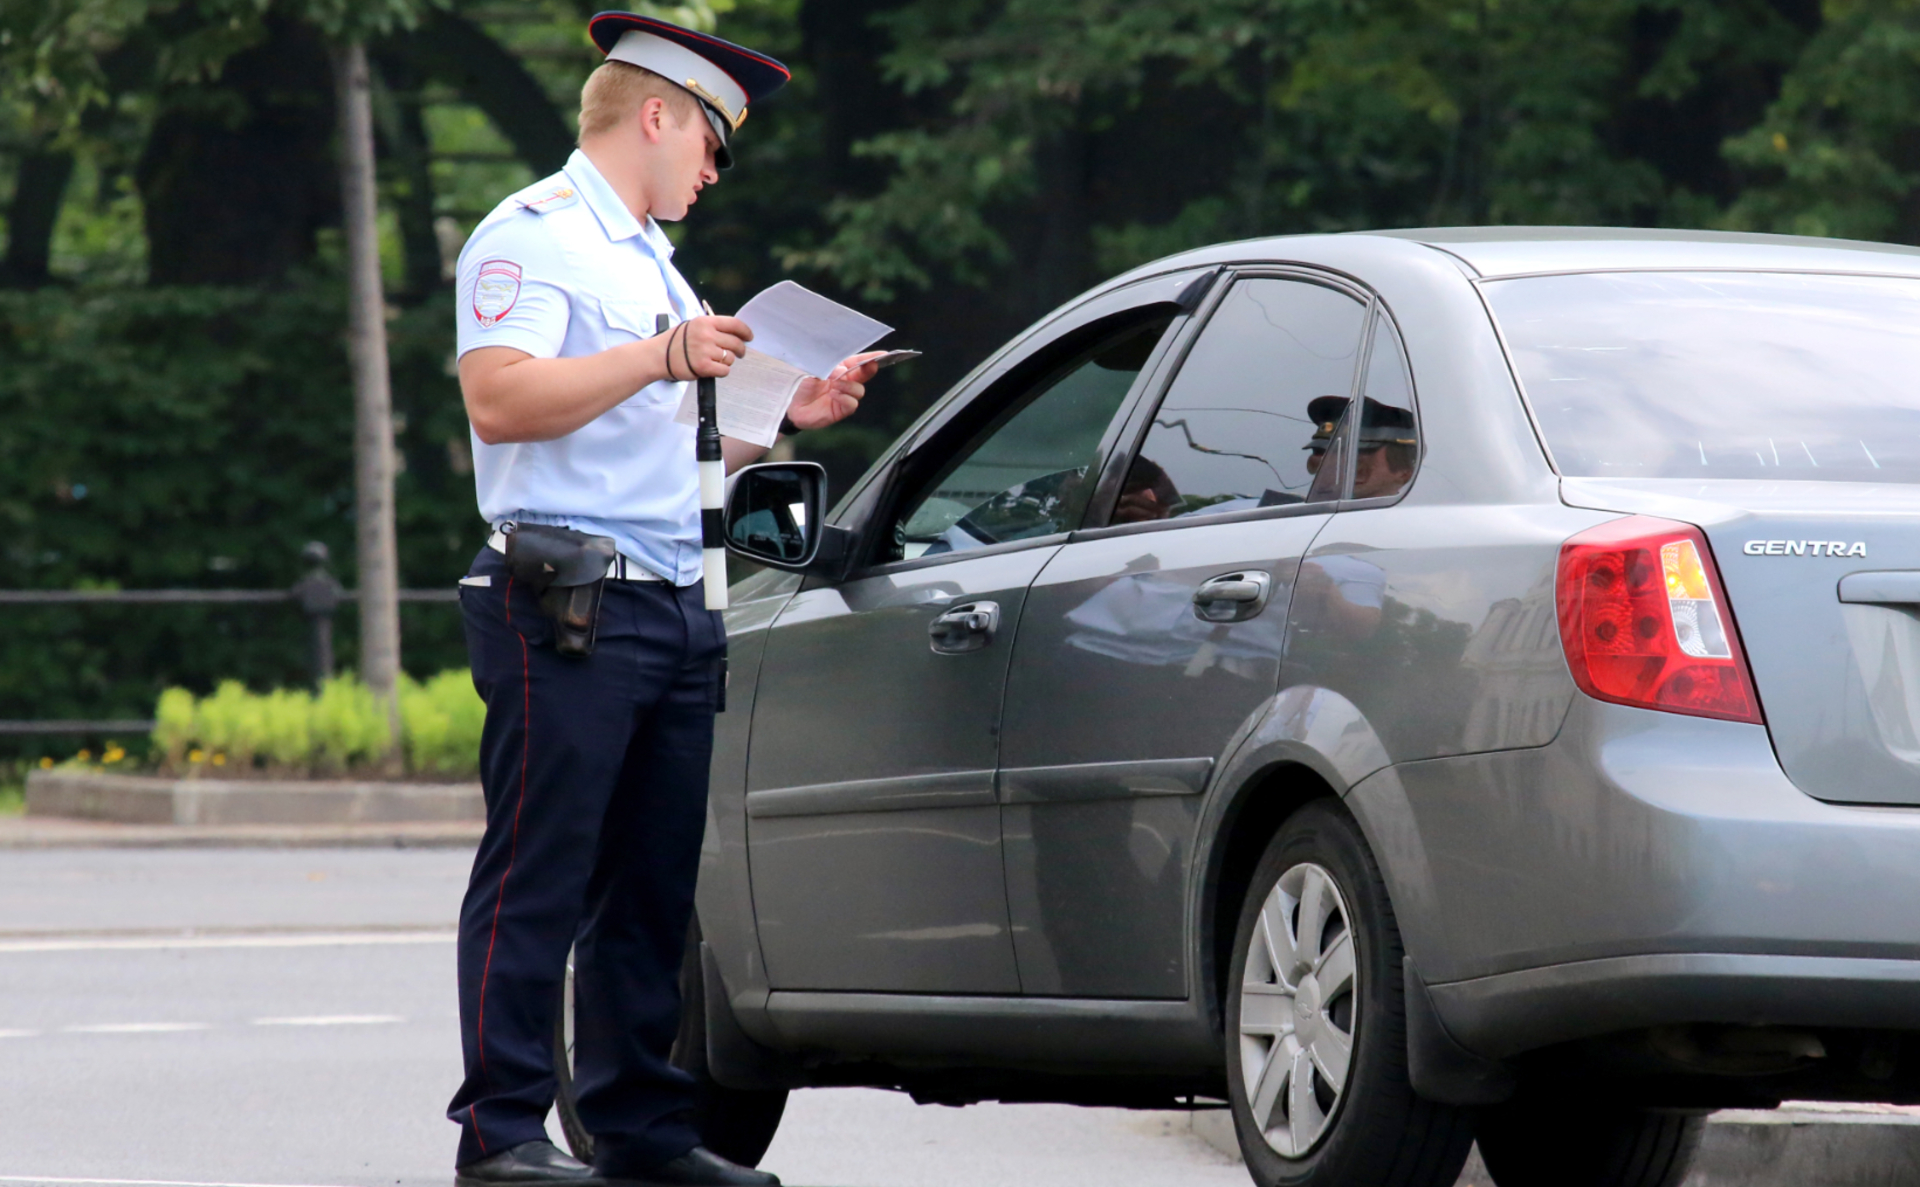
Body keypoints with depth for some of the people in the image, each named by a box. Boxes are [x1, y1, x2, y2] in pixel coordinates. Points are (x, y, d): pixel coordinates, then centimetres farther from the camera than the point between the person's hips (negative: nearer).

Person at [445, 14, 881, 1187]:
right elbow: (498, 399, -18)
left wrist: (788, 411, 17)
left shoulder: (652, 259, 26)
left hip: (676, 601, 9)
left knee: (651, 889, 8)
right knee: (537, 881, -9)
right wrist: (661, 358, -21)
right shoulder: (536, 235, -3)